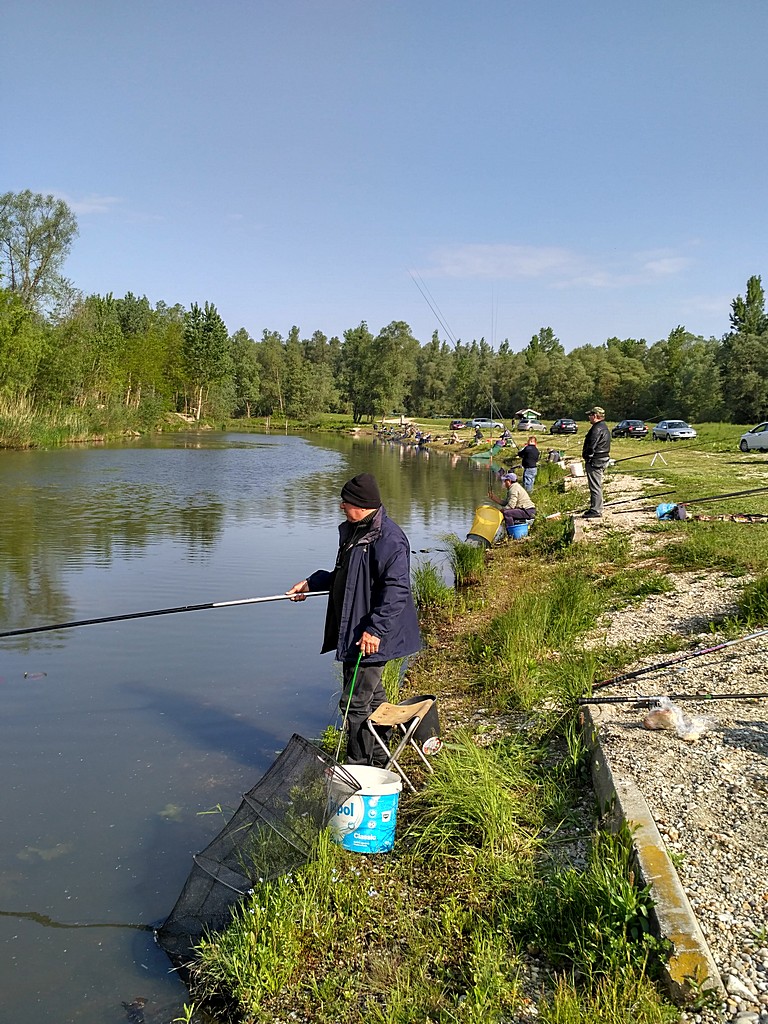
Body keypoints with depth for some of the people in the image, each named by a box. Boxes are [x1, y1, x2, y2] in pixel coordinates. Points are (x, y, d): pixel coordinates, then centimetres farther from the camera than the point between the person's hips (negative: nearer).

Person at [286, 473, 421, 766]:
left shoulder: (388, 539, -20)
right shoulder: (353, 531, 12)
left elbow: (396, 590, -24)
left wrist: (374, 629, -26)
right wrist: (311, 583, 21)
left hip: (372, 638, -10)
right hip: (352, 632, 10)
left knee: (356, 703, -4)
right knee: (372, 698, 19)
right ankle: (378, 761, 32)